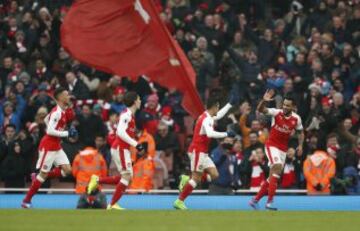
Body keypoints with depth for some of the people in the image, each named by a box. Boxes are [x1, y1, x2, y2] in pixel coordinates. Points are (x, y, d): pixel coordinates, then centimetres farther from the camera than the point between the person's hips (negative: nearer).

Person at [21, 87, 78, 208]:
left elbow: (47, 119, 23)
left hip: (56, 146, 9)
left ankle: (39, 178, 14)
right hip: (48, 146, -9)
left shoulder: (63, 110, 8)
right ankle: (26, 200, 4)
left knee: (67, 170, 1)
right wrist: (67, 133, -25)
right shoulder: (57, 112, -20)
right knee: (43, 173, -5)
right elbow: (50, 131, -27)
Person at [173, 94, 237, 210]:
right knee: (196, 178, -10)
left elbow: (219, 115, 33)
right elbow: (210, 133, -36)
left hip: (202, 152, 10)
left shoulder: (208, 117, 12)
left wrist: (230, 104, 35)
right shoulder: (207, 119, -18)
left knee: (214, 175, 3)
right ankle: (179, 201, -7)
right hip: (197, 151, -10)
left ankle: (187, 179, 7)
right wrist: (226, 134, -30)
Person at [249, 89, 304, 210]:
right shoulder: (276, 113, -13)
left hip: (283, 149, 5)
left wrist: (300, 145, 0)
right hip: (271, 145, -5)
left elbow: (301, 132, 14)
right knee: (277, 167, -26)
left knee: (272, 176, 5)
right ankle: (270, 201, -26)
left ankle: (255, 200, 19)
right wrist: (264, 101, -46)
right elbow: (260, 109, -27)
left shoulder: (296, 119, -4)